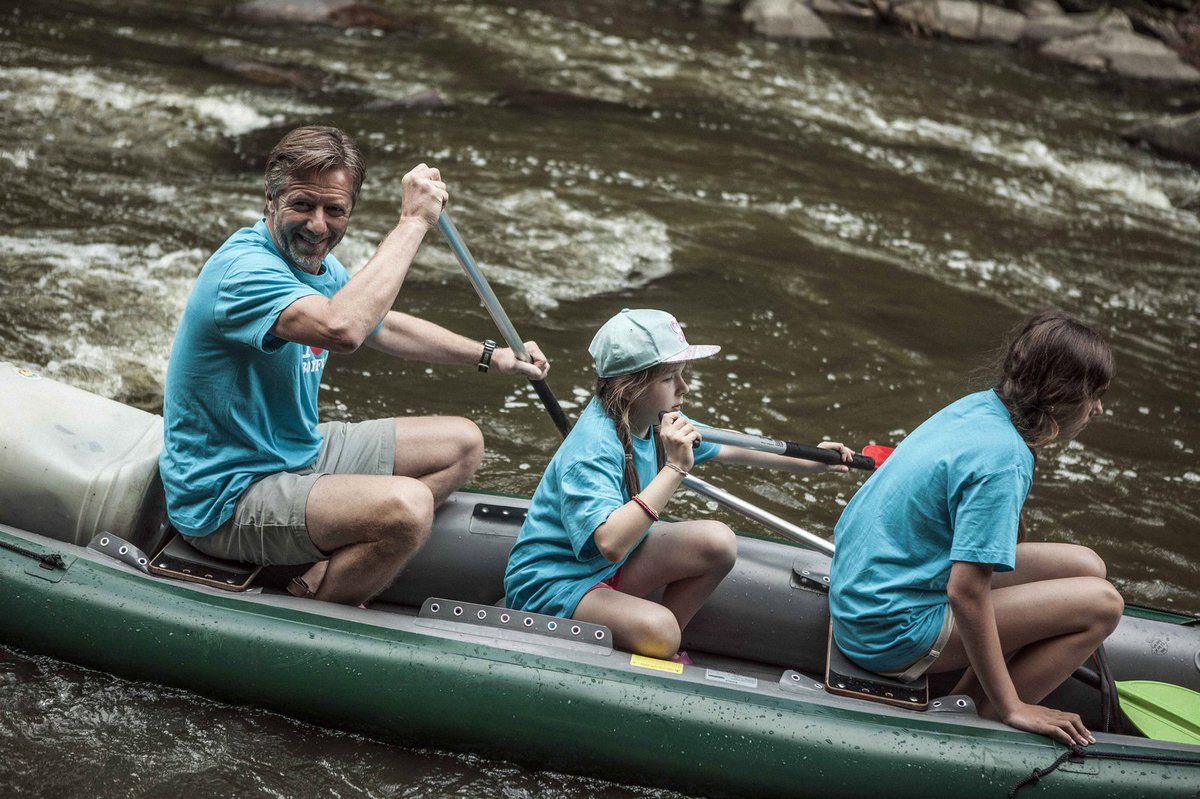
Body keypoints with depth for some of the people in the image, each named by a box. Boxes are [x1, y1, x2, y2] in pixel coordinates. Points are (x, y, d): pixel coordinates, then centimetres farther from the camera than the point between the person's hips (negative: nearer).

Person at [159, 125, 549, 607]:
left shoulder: (315, 262, 6)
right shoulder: (244, 270, -25)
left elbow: (386, 327, 24)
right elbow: (342, 329, -44)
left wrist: (493, 357, 23)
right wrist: (413, 222, -35)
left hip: (297, 451, 10)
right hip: (226, 497, -10)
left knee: (463, 444, 12)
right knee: (406, 506, -32)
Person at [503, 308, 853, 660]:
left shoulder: (659, 420, -3)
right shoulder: (592, 448, -30)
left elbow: (723, 449, 17)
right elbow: (611, 544, -43)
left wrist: (808, 461, 20)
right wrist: (674, 469, -40)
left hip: (612, 565, 9)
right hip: (549, 585, -9)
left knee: (718, 541, -4)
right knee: (658, 629, -33)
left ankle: (664, 651, 8)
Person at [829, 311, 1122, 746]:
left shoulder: (979, 404, 1)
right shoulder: (1003, 460, -24)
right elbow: (965, 592, -26)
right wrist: (1010, 707, -19)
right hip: (893, 631, -9)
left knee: (1087, 567, 8)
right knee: (1101, 604, -10)